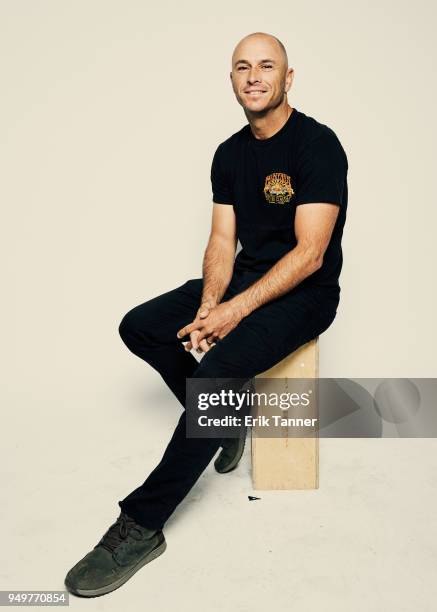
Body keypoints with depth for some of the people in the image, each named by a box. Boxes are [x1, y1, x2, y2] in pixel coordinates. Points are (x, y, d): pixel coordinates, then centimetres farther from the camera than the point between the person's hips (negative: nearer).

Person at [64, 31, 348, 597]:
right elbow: (223, 240, 5)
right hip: (246, 276, 8)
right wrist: (209, 305, -13)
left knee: (217, 369, -31)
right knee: (138, 327, -5)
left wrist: (235, 310, -24)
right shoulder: (229, 153, 8)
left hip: (305, 292, -7)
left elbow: (310, 254, -20)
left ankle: (141, 527, -20)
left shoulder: (317, 144, -13)